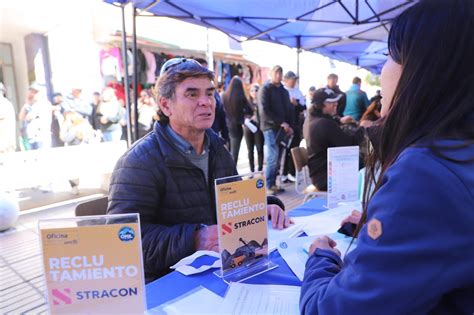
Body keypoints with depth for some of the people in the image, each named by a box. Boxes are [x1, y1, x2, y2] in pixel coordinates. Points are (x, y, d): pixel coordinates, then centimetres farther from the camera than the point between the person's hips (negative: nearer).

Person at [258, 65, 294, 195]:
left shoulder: (284, 91, 19)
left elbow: (289, 110, 21)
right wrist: (281, 122, -17)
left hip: (282, 128, 6)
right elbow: (264, 111, -14)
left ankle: (273, 183, 14)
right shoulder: (265, 89, -3)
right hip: (270, 128, -6)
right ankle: (269, 185, -1)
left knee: (277, 158, 7)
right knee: (273, 157, -10)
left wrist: (290, 125, 3)